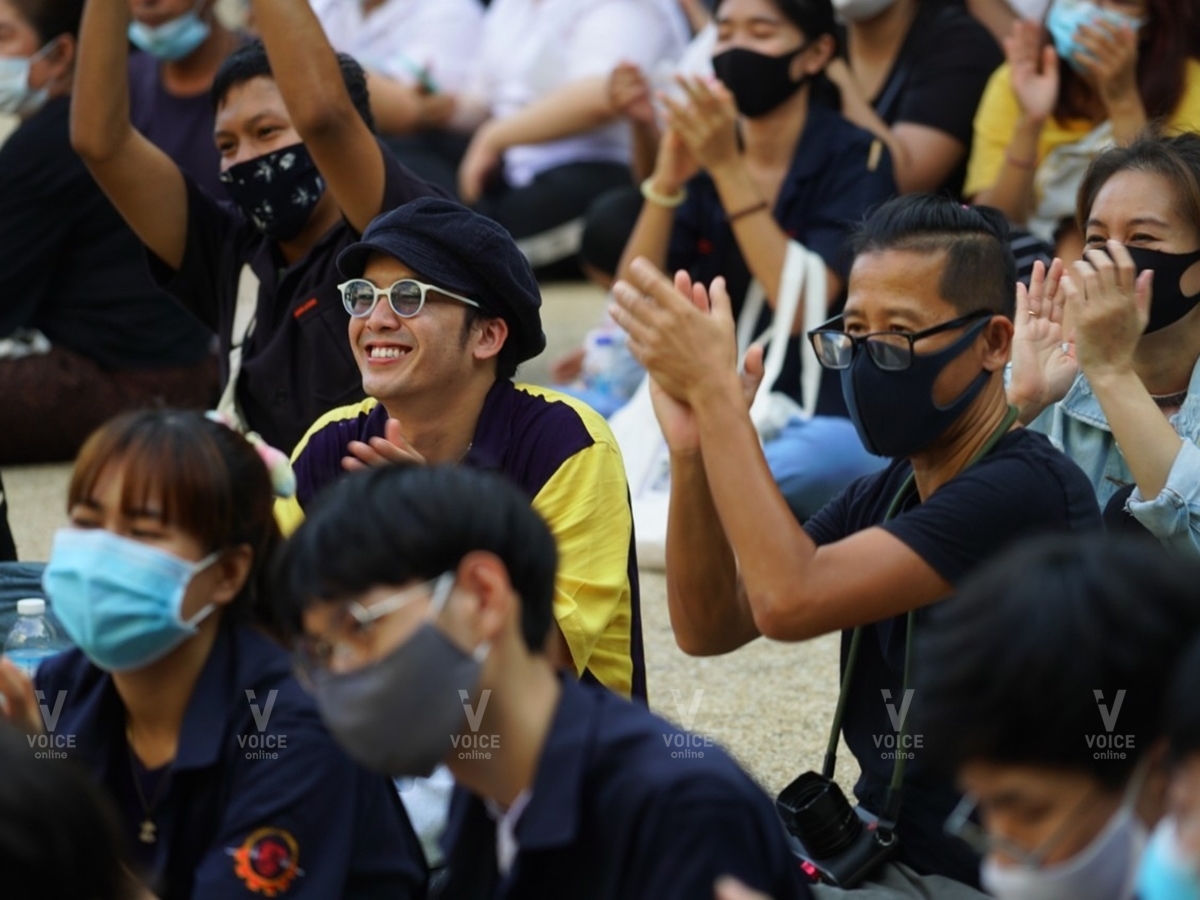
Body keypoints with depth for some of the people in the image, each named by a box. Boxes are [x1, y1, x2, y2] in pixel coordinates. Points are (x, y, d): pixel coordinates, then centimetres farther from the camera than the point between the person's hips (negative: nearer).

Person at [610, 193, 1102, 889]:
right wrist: (694, 447, -10)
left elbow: (789, 602, -27)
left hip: (973, 879, -8)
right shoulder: (884, 495, 9)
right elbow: (708, 627, 4)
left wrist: (715, 388, -22)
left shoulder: (1029, 491, -20)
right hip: (879, 850, 8)